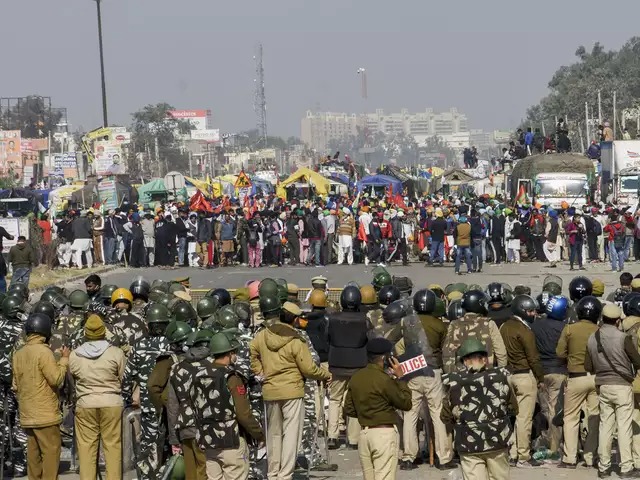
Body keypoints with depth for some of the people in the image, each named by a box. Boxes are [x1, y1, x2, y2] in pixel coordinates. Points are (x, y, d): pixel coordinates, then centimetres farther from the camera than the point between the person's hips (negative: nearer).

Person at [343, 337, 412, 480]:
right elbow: (406, 404, -7)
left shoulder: (356, 378, 5)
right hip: (384, 433, -7)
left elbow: (349, 410, 10)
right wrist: (400, 378, -2)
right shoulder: (384, 379, -15)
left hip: (364, 433, 7)